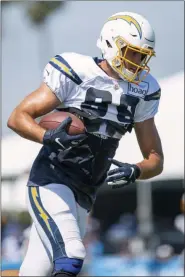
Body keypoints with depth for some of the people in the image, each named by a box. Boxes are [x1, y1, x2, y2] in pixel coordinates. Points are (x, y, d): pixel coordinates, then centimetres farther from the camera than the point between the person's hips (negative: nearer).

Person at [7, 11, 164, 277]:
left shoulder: (141, 92, 6)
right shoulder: (75, 74, -11)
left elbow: (156, 161, 9)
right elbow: (18, 117, -9)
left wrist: (134, 171, -14)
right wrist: (48, 137, -28)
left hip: (83, 195, 6)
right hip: (51, 182, -6)